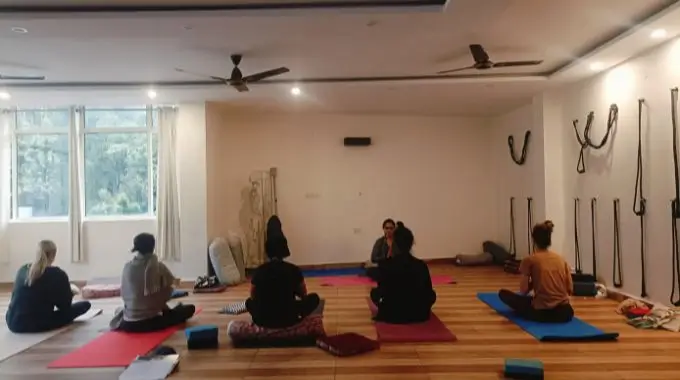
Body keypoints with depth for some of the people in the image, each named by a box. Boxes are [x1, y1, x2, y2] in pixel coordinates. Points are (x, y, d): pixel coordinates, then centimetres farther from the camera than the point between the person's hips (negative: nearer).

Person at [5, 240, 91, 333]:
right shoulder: (58, 274, -11)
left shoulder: (22, 270, 5)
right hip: (38, 325, -6)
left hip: (13, 323, 6)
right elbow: (65, 305, -3)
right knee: (85, 304, 5)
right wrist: (69, 293, 19)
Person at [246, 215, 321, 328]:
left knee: (249, 302, 34)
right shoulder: (294, 270, -8)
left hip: (263, 321, 2)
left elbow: (253, 297, 9)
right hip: (289, 319, -2)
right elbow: (303, 295, 8)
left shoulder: (259, 271, -6)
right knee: (314, 298, 20)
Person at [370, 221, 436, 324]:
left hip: (391, 315, -1)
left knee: (374, 292, 27)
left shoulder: (385, 265, -15)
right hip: (419, 315, 1)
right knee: (431, 295, 31)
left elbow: (381, 293, -5)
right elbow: (430, 296, -4)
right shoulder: (421, 266, -12)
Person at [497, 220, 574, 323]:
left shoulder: (529, 260, -4)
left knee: (503, 293, 11)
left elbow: (523, 291, -4)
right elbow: (570, 290, 9)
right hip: (565, 312, 7)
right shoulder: (561, 259, 8)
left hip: (541, 312, -6)